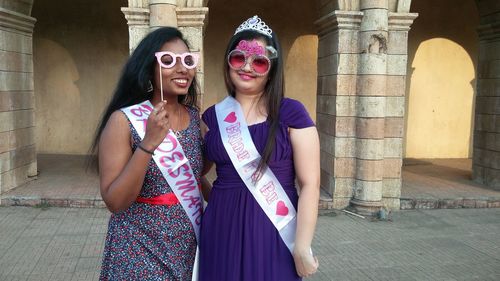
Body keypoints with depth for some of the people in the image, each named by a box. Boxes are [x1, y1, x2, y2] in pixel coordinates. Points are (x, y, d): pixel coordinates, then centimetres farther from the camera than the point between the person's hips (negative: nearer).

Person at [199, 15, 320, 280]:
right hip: (221, 230, 4)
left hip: (273, 231, -3)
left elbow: (310, 184, -10)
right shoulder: (213, 116, 5)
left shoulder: (291, 113, -7)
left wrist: (302, 246, -12)